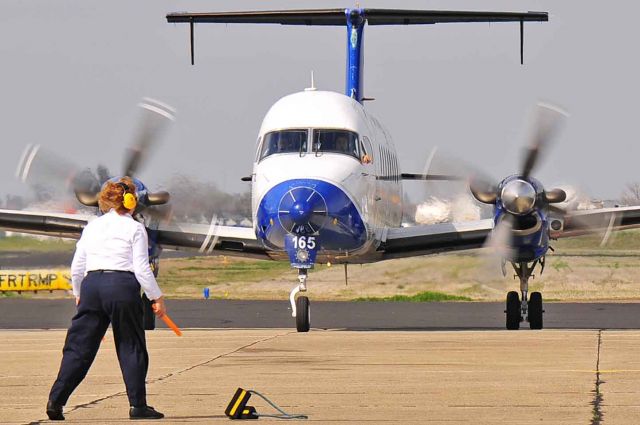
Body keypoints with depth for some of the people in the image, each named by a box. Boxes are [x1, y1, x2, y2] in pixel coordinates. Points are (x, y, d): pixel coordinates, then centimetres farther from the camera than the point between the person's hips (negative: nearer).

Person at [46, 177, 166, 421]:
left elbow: (77, 267, 15)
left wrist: (78, 293, 30)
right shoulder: (135, 228, 2)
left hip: (92, 284, 4)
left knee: (79, 346, 7)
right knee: (131, 347, 6)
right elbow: (141, 269, -4)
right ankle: (138, 405, 6)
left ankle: (56, 401, 0)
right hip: (123, 285, -4)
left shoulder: (92, 227, 14)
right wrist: (157, 298, 5)